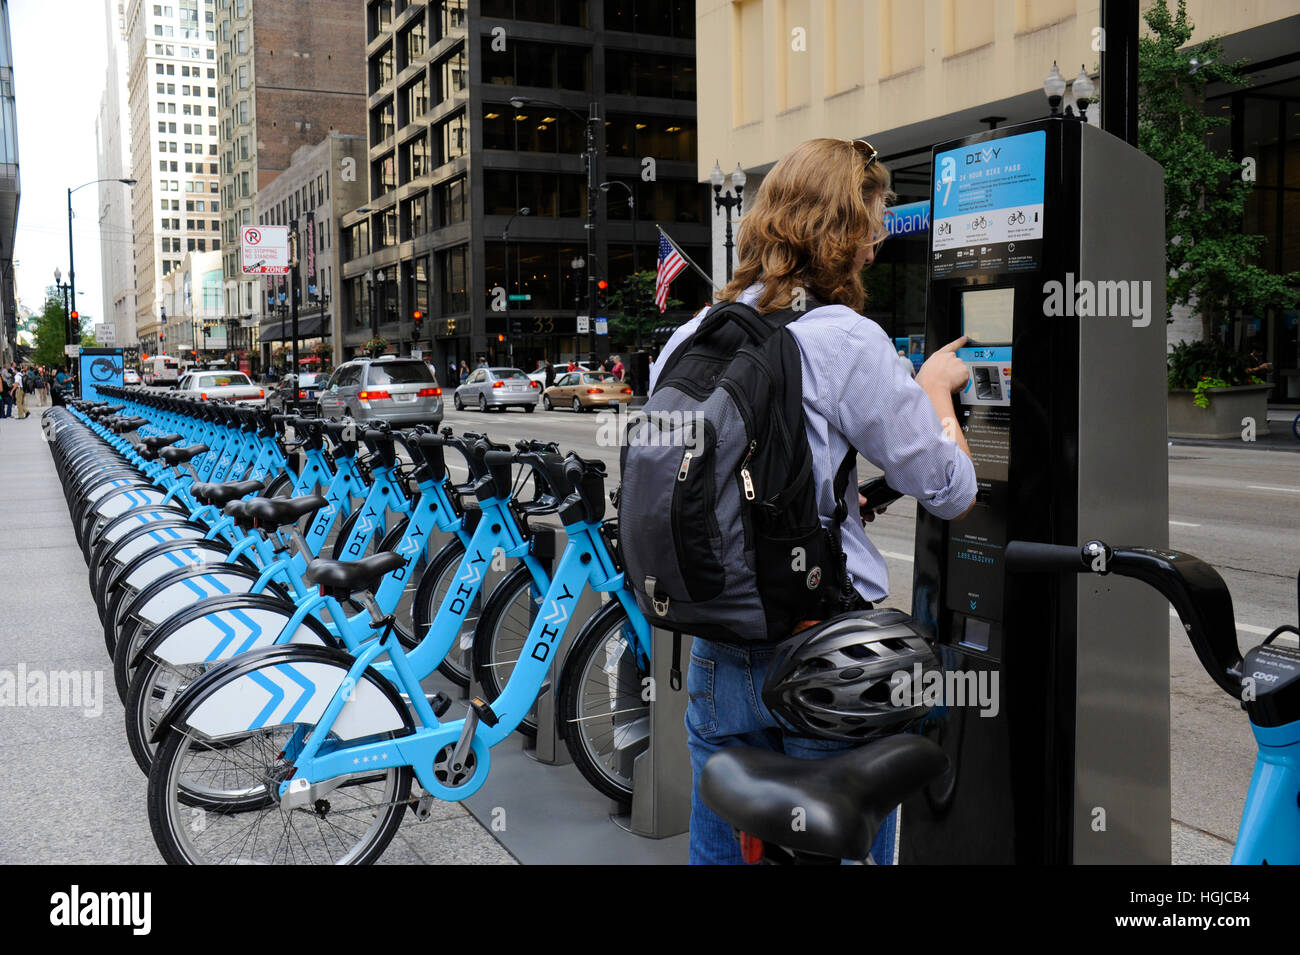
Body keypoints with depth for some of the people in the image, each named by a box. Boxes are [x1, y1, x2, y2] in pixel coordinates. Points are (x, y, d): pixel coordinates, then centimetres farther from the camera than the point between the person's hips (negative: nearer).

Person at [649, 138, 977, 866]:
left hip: (717, 657, 6)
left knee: (721, 849, 20)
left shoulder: (687, 341, 3)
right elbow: (952, 493, -8)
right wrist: (934, 387, 11)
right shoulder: (846, 342, -15)